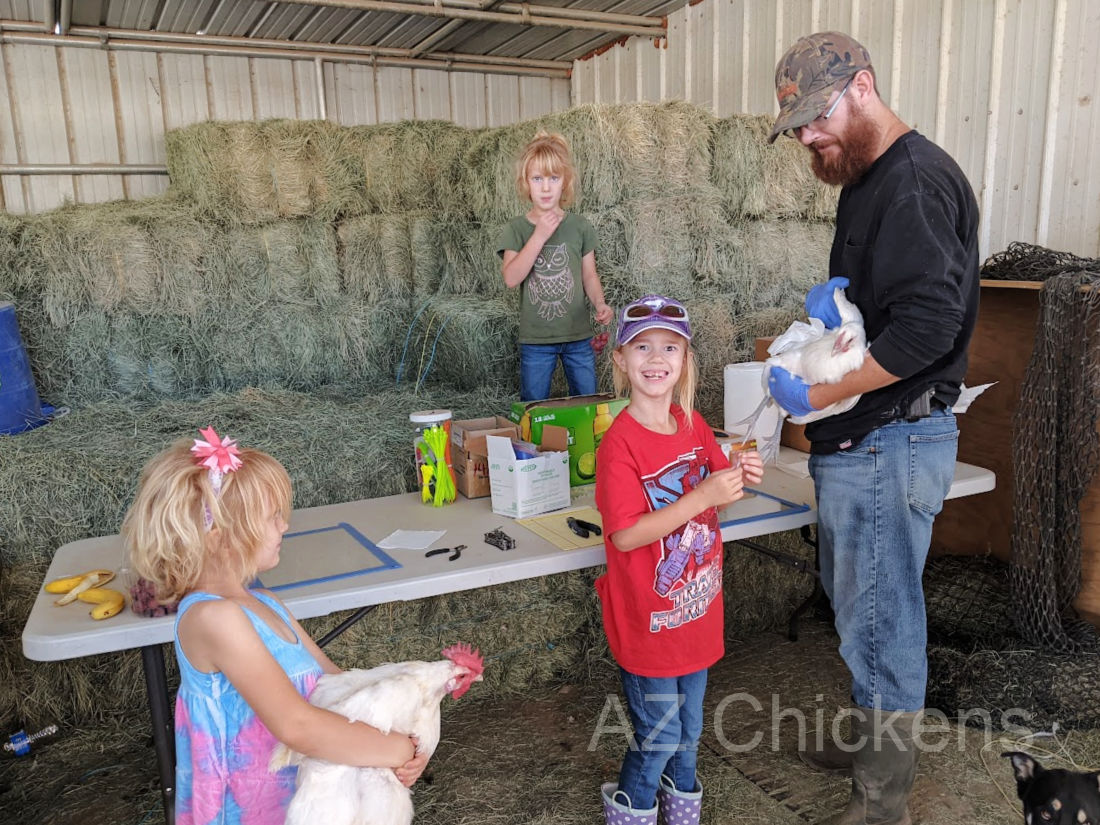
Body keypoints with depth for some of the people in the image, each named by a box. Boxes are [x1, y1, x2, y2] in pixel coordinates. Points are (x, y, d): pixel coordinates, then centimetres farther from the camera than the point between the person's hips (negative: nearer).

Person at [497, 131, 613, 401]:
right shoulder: (516, 228, -2)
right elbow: (511, 278, -15)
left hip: (578, 335, 1)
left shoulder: (580, 226, 1)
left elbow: (589, 275, 4)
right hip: (534, 338, -1)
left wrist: (600, 303, -16)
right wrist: (539, 236, -21)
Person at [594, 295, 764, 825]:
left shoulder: (694, 426, 0)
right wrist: (703, 495, -30)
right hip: (646, 616, -6)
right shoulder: (620, 444, -21)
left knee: (690, 722, 22)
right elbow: (625, 535, -25)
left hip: (696, 604, 6)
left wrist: (739, 479, -12)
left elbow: (714, 501, 11)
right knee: (660, 731, 7)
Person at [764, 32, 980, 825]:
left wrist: (818, 394, -21)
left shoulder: (916, 180, -17)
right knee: (859, 603, 22)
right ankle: (872, 737, 42)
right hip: (864, 440, 10)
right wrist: (835, 292, 0)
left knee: (880, 619, 2)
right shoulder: (871, 180, 14)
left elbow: (927, 324, -26)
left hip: (890, 441, -10)